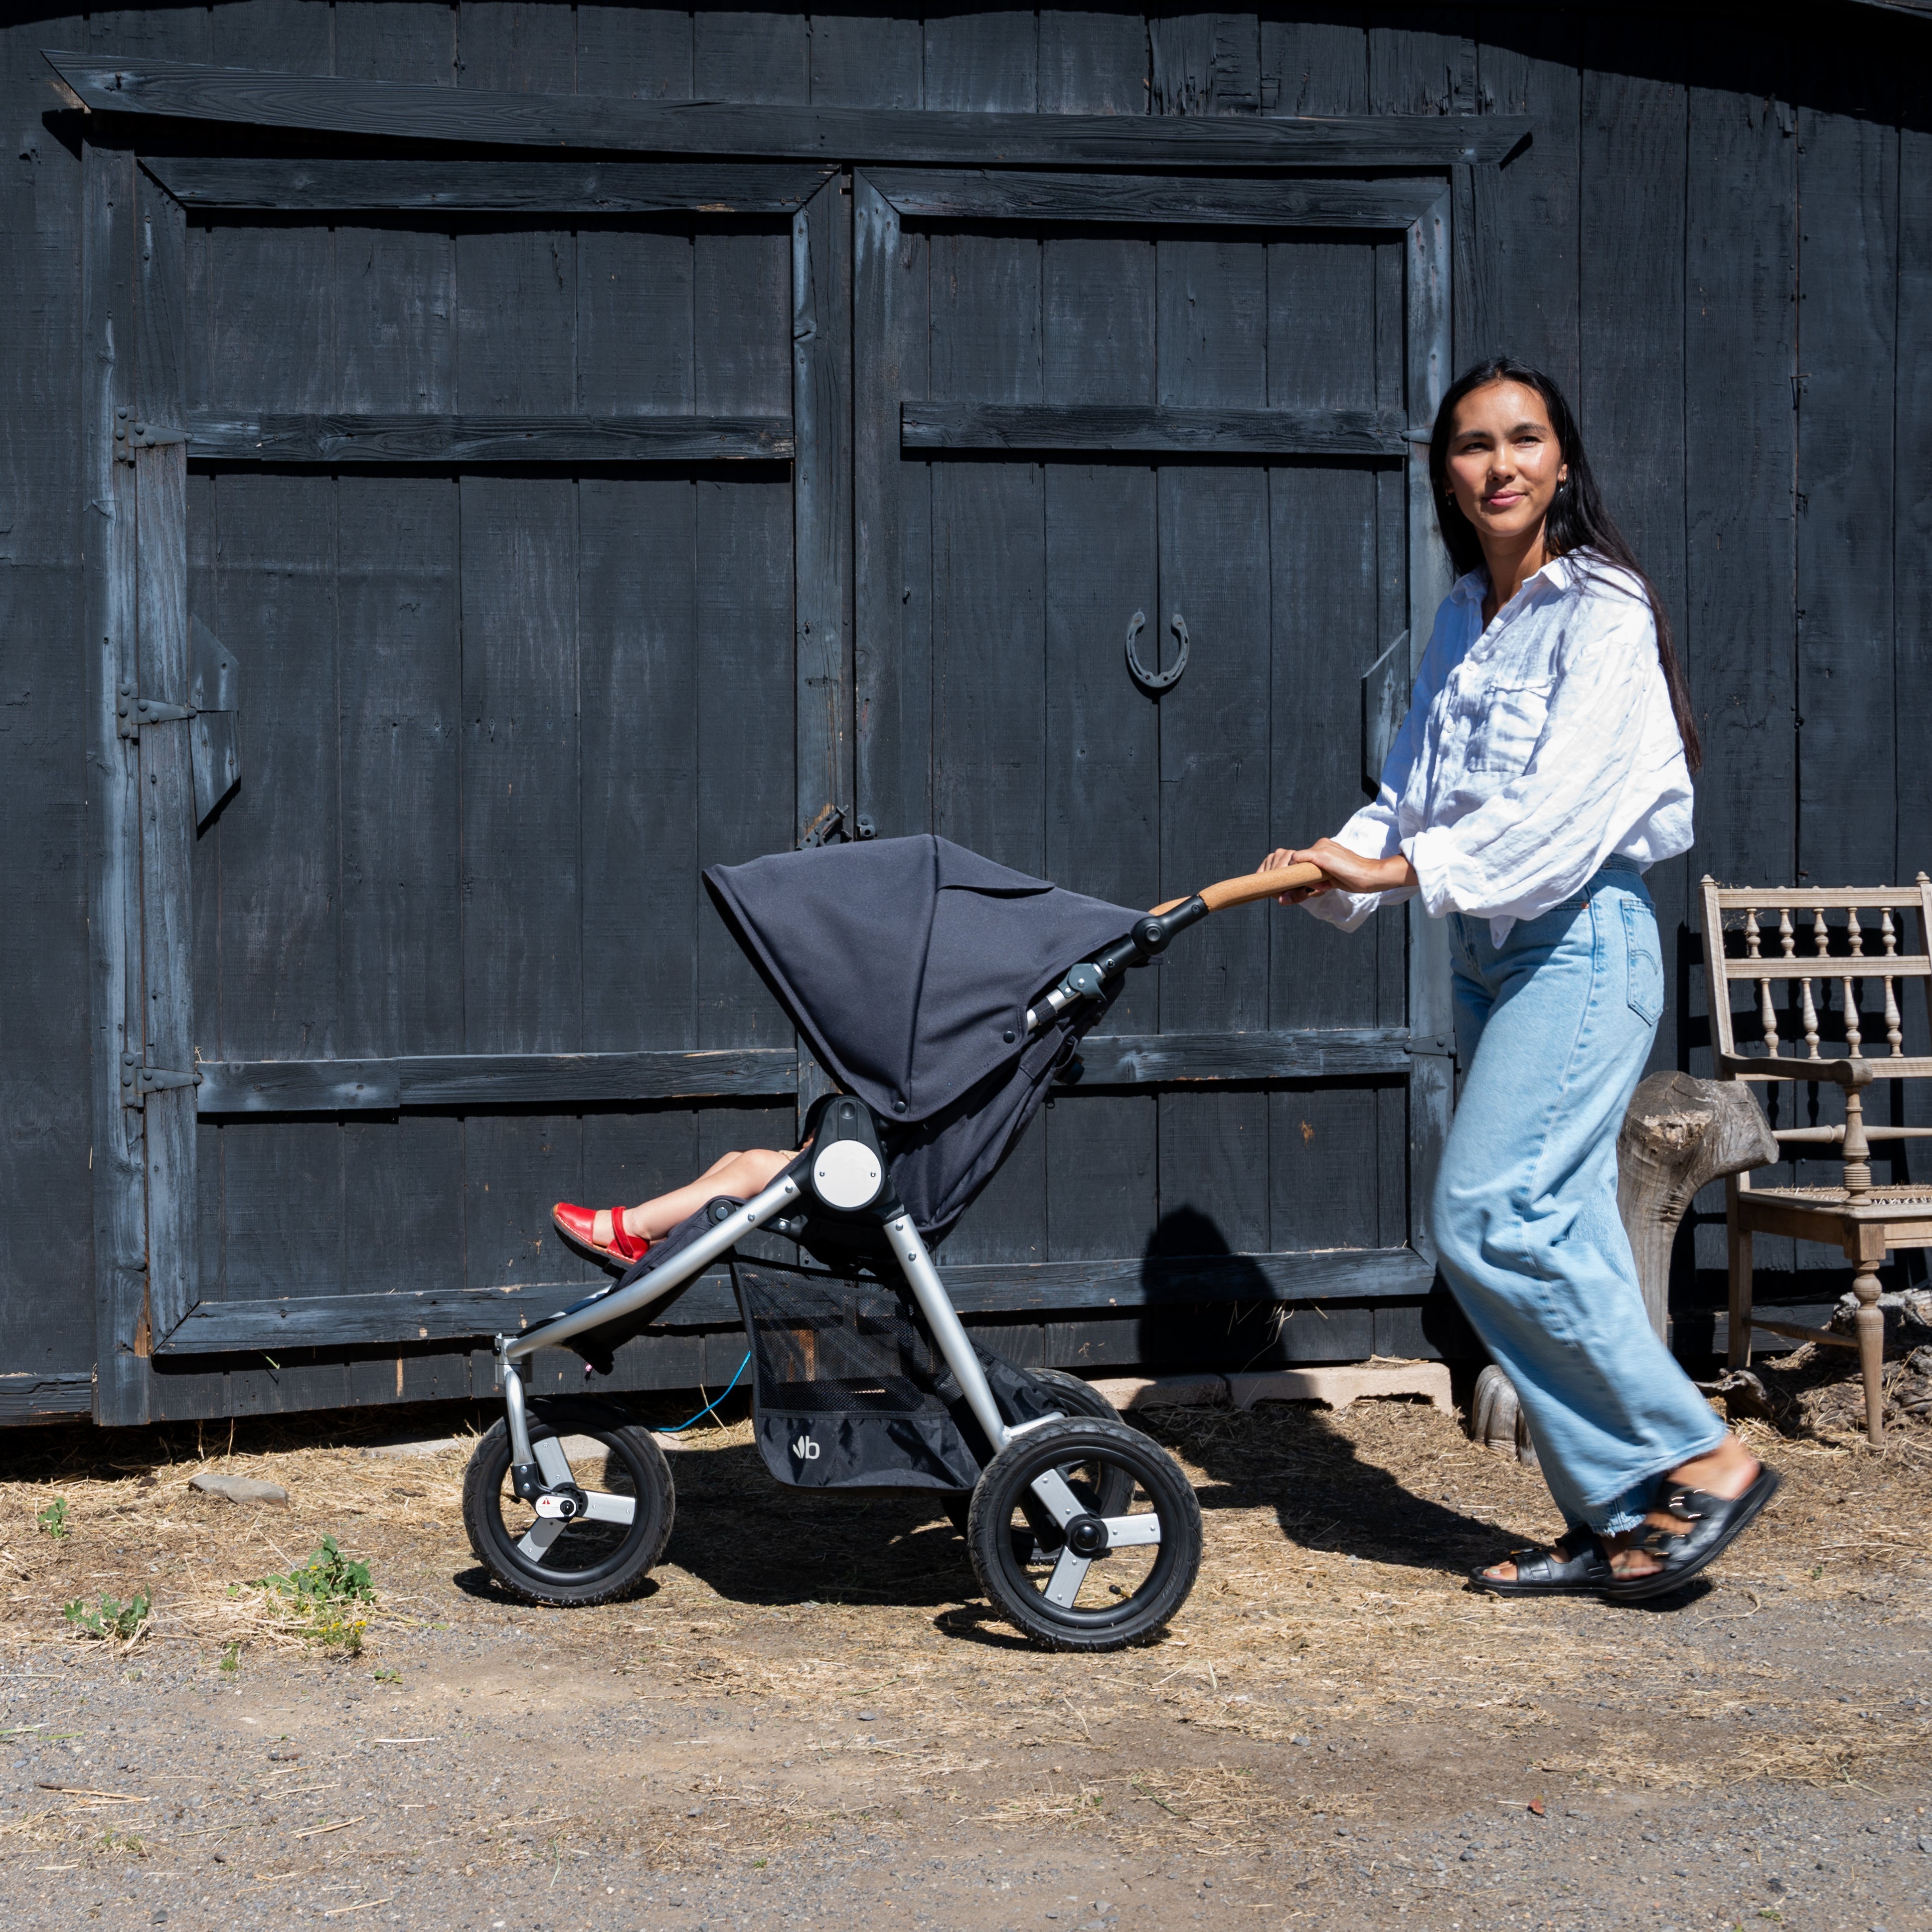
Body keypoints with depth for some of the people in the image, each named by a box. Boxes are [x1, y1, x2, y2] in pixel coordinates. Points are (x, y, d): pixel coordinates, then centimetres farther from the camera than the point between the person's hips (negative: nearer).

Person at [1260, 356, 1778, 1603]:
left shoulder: (1602, 611, -9)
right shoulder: (1465, 620, 14)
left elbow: (1564, 802, -20)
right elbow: (1416, 794, 14)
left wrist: (1402, 870, -22)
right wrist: (1339, 871, -5)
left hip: (1583, 940, -8)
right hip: (1489, 952, 8)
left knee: (1491, 1215, -15)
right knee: (1555, 1231, 6)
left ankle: (1705, 1457, -4)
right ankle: (1622, 1523, 11)